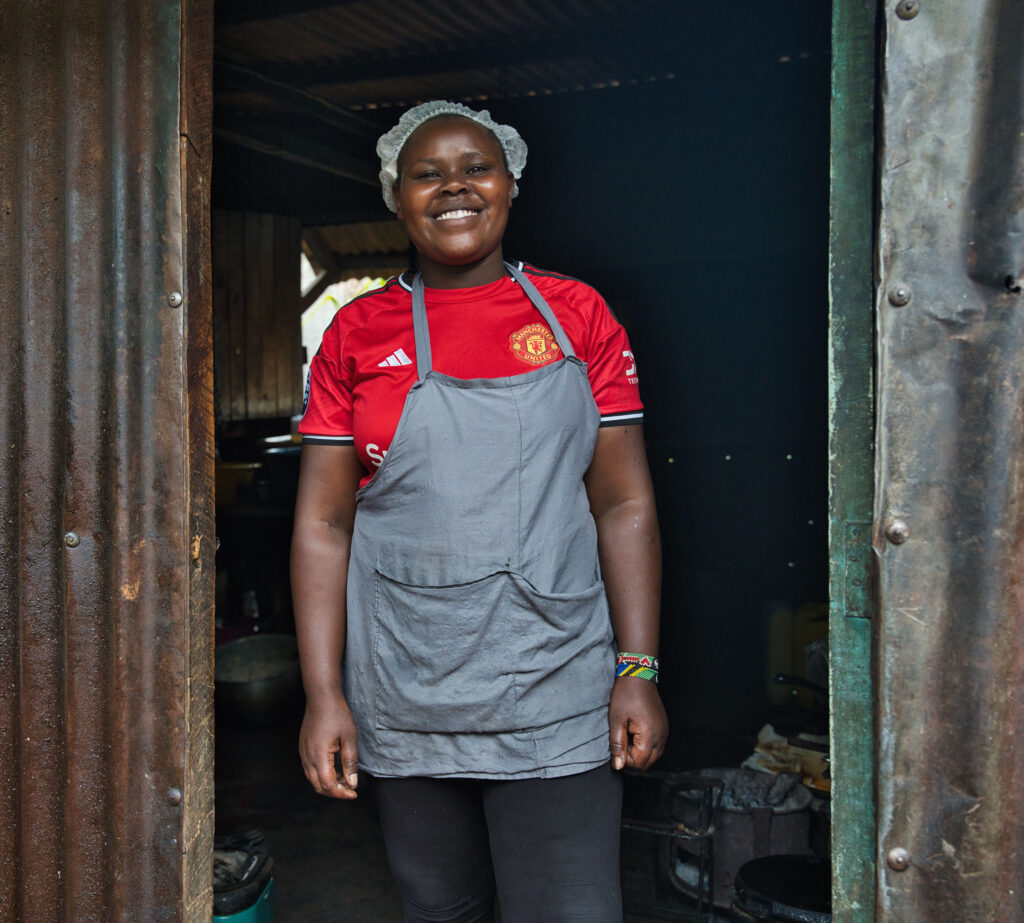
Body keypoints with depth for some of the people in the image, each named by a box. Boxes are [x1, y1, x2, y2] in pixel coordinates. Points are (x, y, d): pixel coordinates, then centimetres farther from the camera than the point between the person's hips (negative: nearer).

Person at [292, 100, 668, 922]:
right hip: (405, 704, 1)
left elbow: (625, 504, 2)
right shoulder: (358, 333, 3)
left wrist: (639, 670, -4)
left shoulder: (576, 314, 3)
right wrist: (323, 693, -4)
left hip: (557, 698, 0)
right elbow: (323, 521, 1)